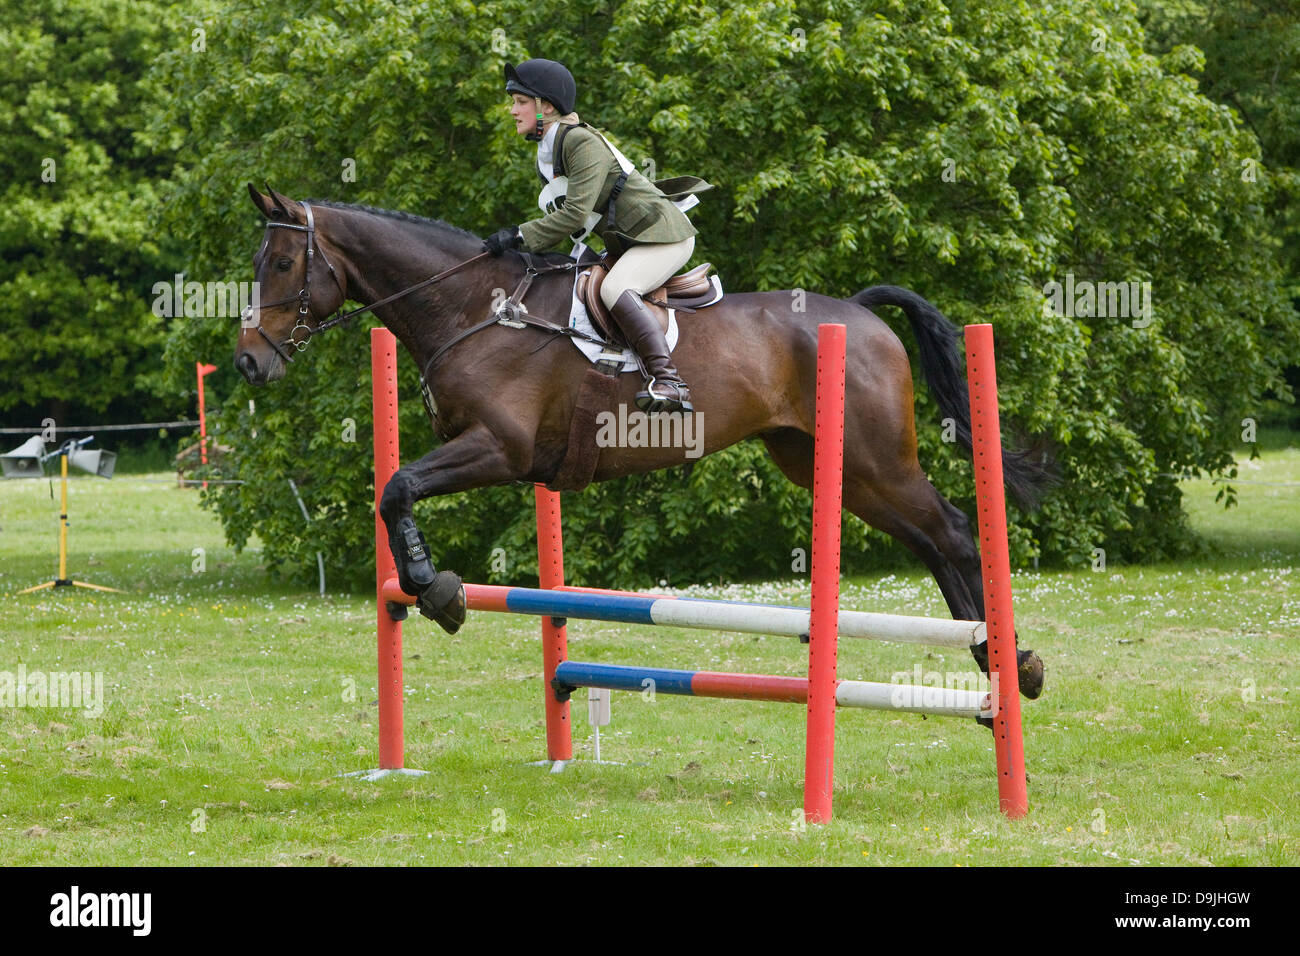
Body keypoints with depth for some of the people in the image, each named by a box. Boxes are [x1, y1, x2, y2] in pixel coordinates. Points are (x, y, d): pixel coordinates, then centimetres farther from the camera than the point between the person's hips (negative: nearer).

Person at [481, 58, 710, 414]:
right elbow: (565, 216, 15)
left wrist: (521, 237, -24)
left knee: (615, 289, -32)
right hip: (627, 243, 11)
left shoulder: (584, 143, -19)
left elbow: (575, 213, -27)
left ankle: (666, 379, -43)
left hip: (662, 234, -11)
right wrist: (523, 240, 1)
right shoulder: (547, 151, 11)